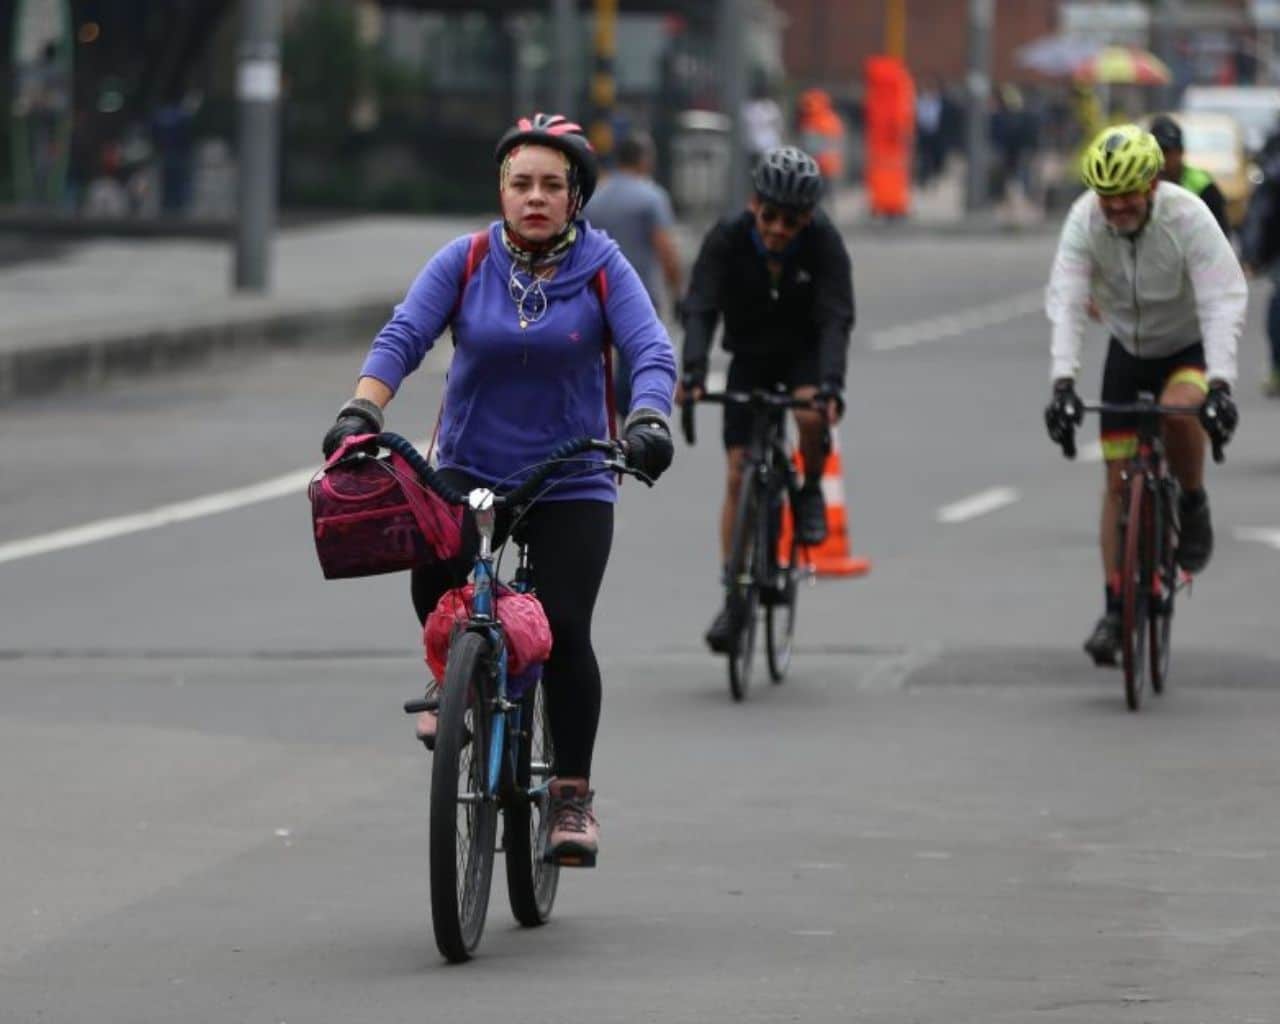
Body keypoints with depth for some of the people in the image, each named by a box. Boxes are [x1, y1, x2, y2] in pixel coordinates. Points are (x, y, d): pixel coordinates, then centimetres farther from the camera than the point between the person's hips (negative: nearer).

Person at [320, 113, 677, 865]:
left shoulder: (602, 268, -5)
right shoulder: (465, 263, -2)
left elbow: (652, 352, -15)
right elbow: (403, 338, -11)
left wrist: (648, 422, -35)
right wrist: (361, 413, -28)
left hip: (571, 480, -1)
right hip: (468, 467, 1)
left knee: (565, 628, -12)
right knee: (437, 576, -26)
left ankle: (573, 797, 3)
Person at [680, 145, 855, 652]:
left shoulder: (824, 242, -23)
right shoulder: (727, 239, -22)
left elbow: (836, 318, -31)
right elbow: (700, 308, -30)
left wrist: (831, 383, -48)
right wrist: (693, 372, -47)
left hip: (804, 352, -1)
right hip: (750, 357, 1)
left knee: (811, 412, -34)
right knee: (738, 474, -6)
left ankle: (811, 492, -3)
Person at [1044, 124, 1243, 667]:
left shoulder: (1188, 217, -29)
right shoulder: (1085, 220, -22)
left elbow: (1222, 302, -33)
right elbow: (1066, 302, -28)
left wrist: (1220, 384, -45)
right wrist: (1062, 382, -41)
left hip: (1191, 347, -3)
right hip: (1128, 349, 3)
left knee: (1179, 410, -36)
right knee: (1119, 480, 0)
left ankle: (1193, 505, -7)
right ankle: (1115, 610, 7)